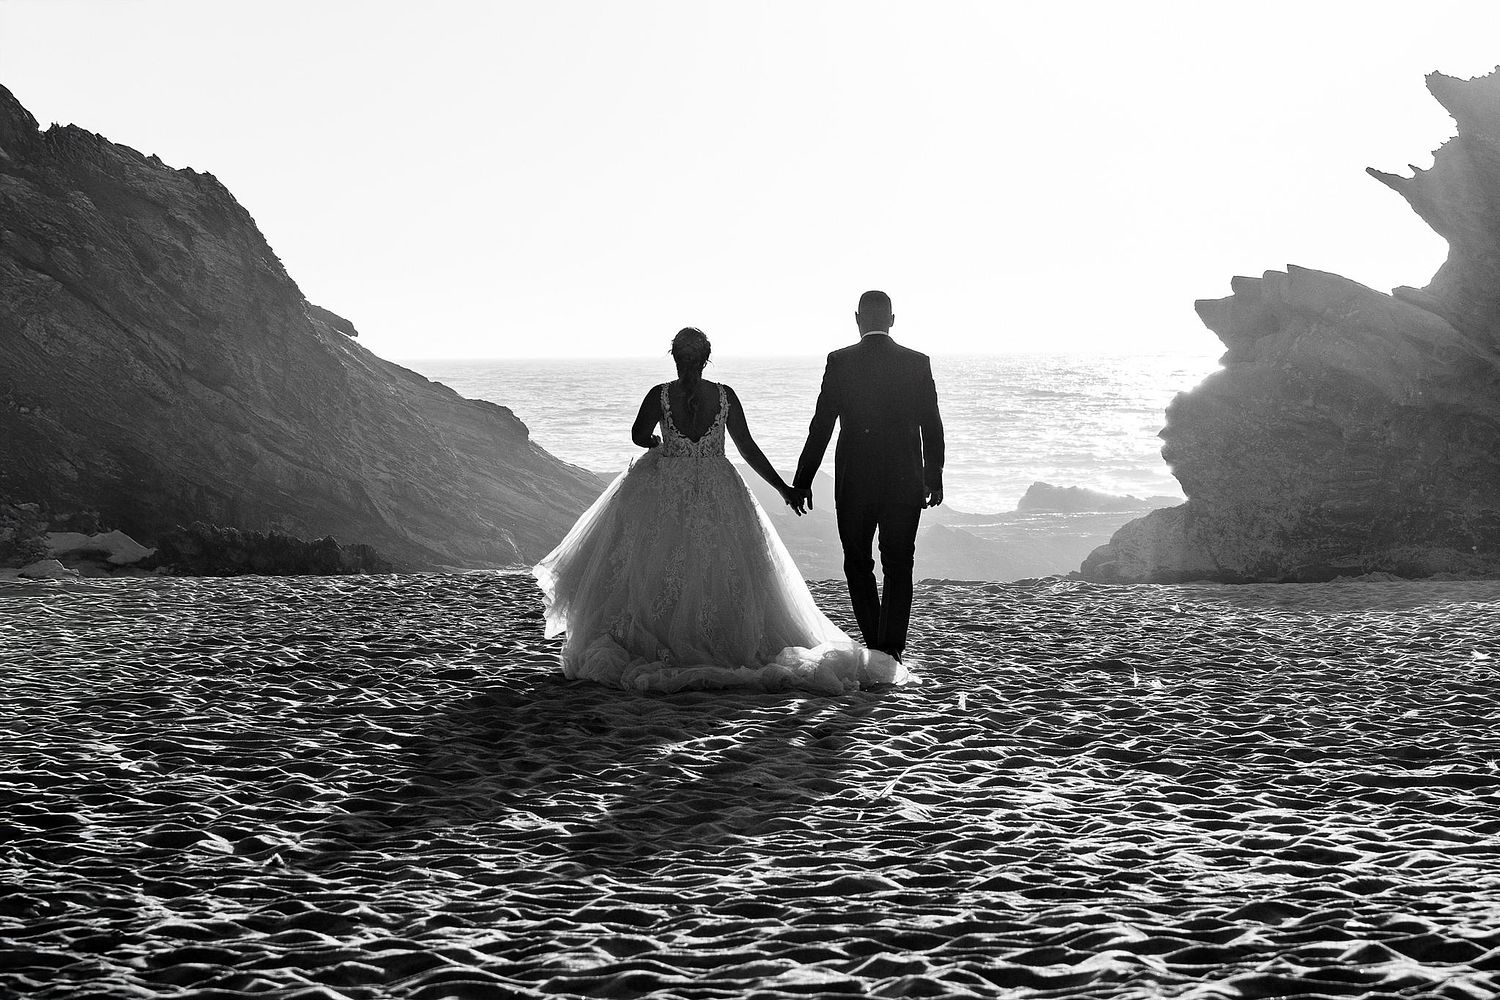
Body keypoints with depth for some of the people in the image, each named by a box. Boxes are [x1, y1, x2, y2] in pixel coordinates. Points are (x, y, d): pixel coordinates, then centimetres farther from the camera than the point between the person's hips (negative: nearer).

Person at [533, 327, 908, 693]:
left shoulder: (659, 395, -9)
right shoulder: (724, 396, -5)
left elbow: (640, 437, 5)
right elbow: (748, 448, -1)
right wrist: (783, 488, 6)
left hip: (667, 491, -1)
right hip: (717, 494, 1)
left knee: (663, 571, 9)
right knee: (720, 570, 11)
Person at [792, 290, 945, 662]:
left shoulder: (840, 362, -7)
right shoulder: (918, 363, -1)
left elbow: (821, 426, -6)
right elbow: (931, 427, 3)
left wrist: (802, 481, -1)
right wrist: (934, 478, 14)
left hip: (855, 482, -1)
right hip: (906, 481, 1)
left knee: (857, 563, 13)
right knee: (898, 566, 10)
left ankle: (875, 643, 10)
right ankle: (892, 648, 7)